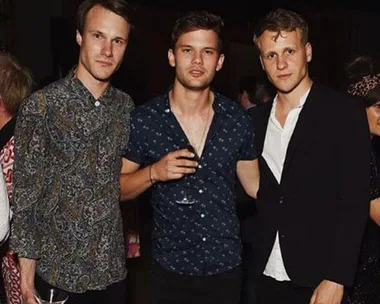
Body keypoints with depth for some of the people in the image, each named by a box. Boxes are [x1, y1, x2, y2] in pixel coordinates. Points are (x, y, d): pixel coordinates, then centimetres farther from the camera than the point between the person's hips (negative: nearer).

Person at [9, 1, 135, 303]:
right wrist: (27, 274, -10)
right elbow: (24, 198, -10)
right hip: (59, 274, -4)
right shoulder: (41, 106, -13)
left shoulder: (126, 106, 1)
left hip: (113, 269, 4)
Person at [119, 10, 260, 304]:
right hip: (170, 268, -1)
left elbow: (255, 185, 7)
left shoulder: (238, 119, -4)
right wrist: (153, 172, -17)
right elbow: (119, 189, -1)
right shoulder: (143, 119, -8)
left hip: (226, 266, 1)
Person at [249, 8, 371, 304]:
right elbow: (263, 194, 11)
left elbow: (355, 199, -13)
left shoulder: (344, 111, -9)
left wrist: (336, 278, -17)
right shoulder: (259, 118, 7)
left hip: (318, 278, -4)